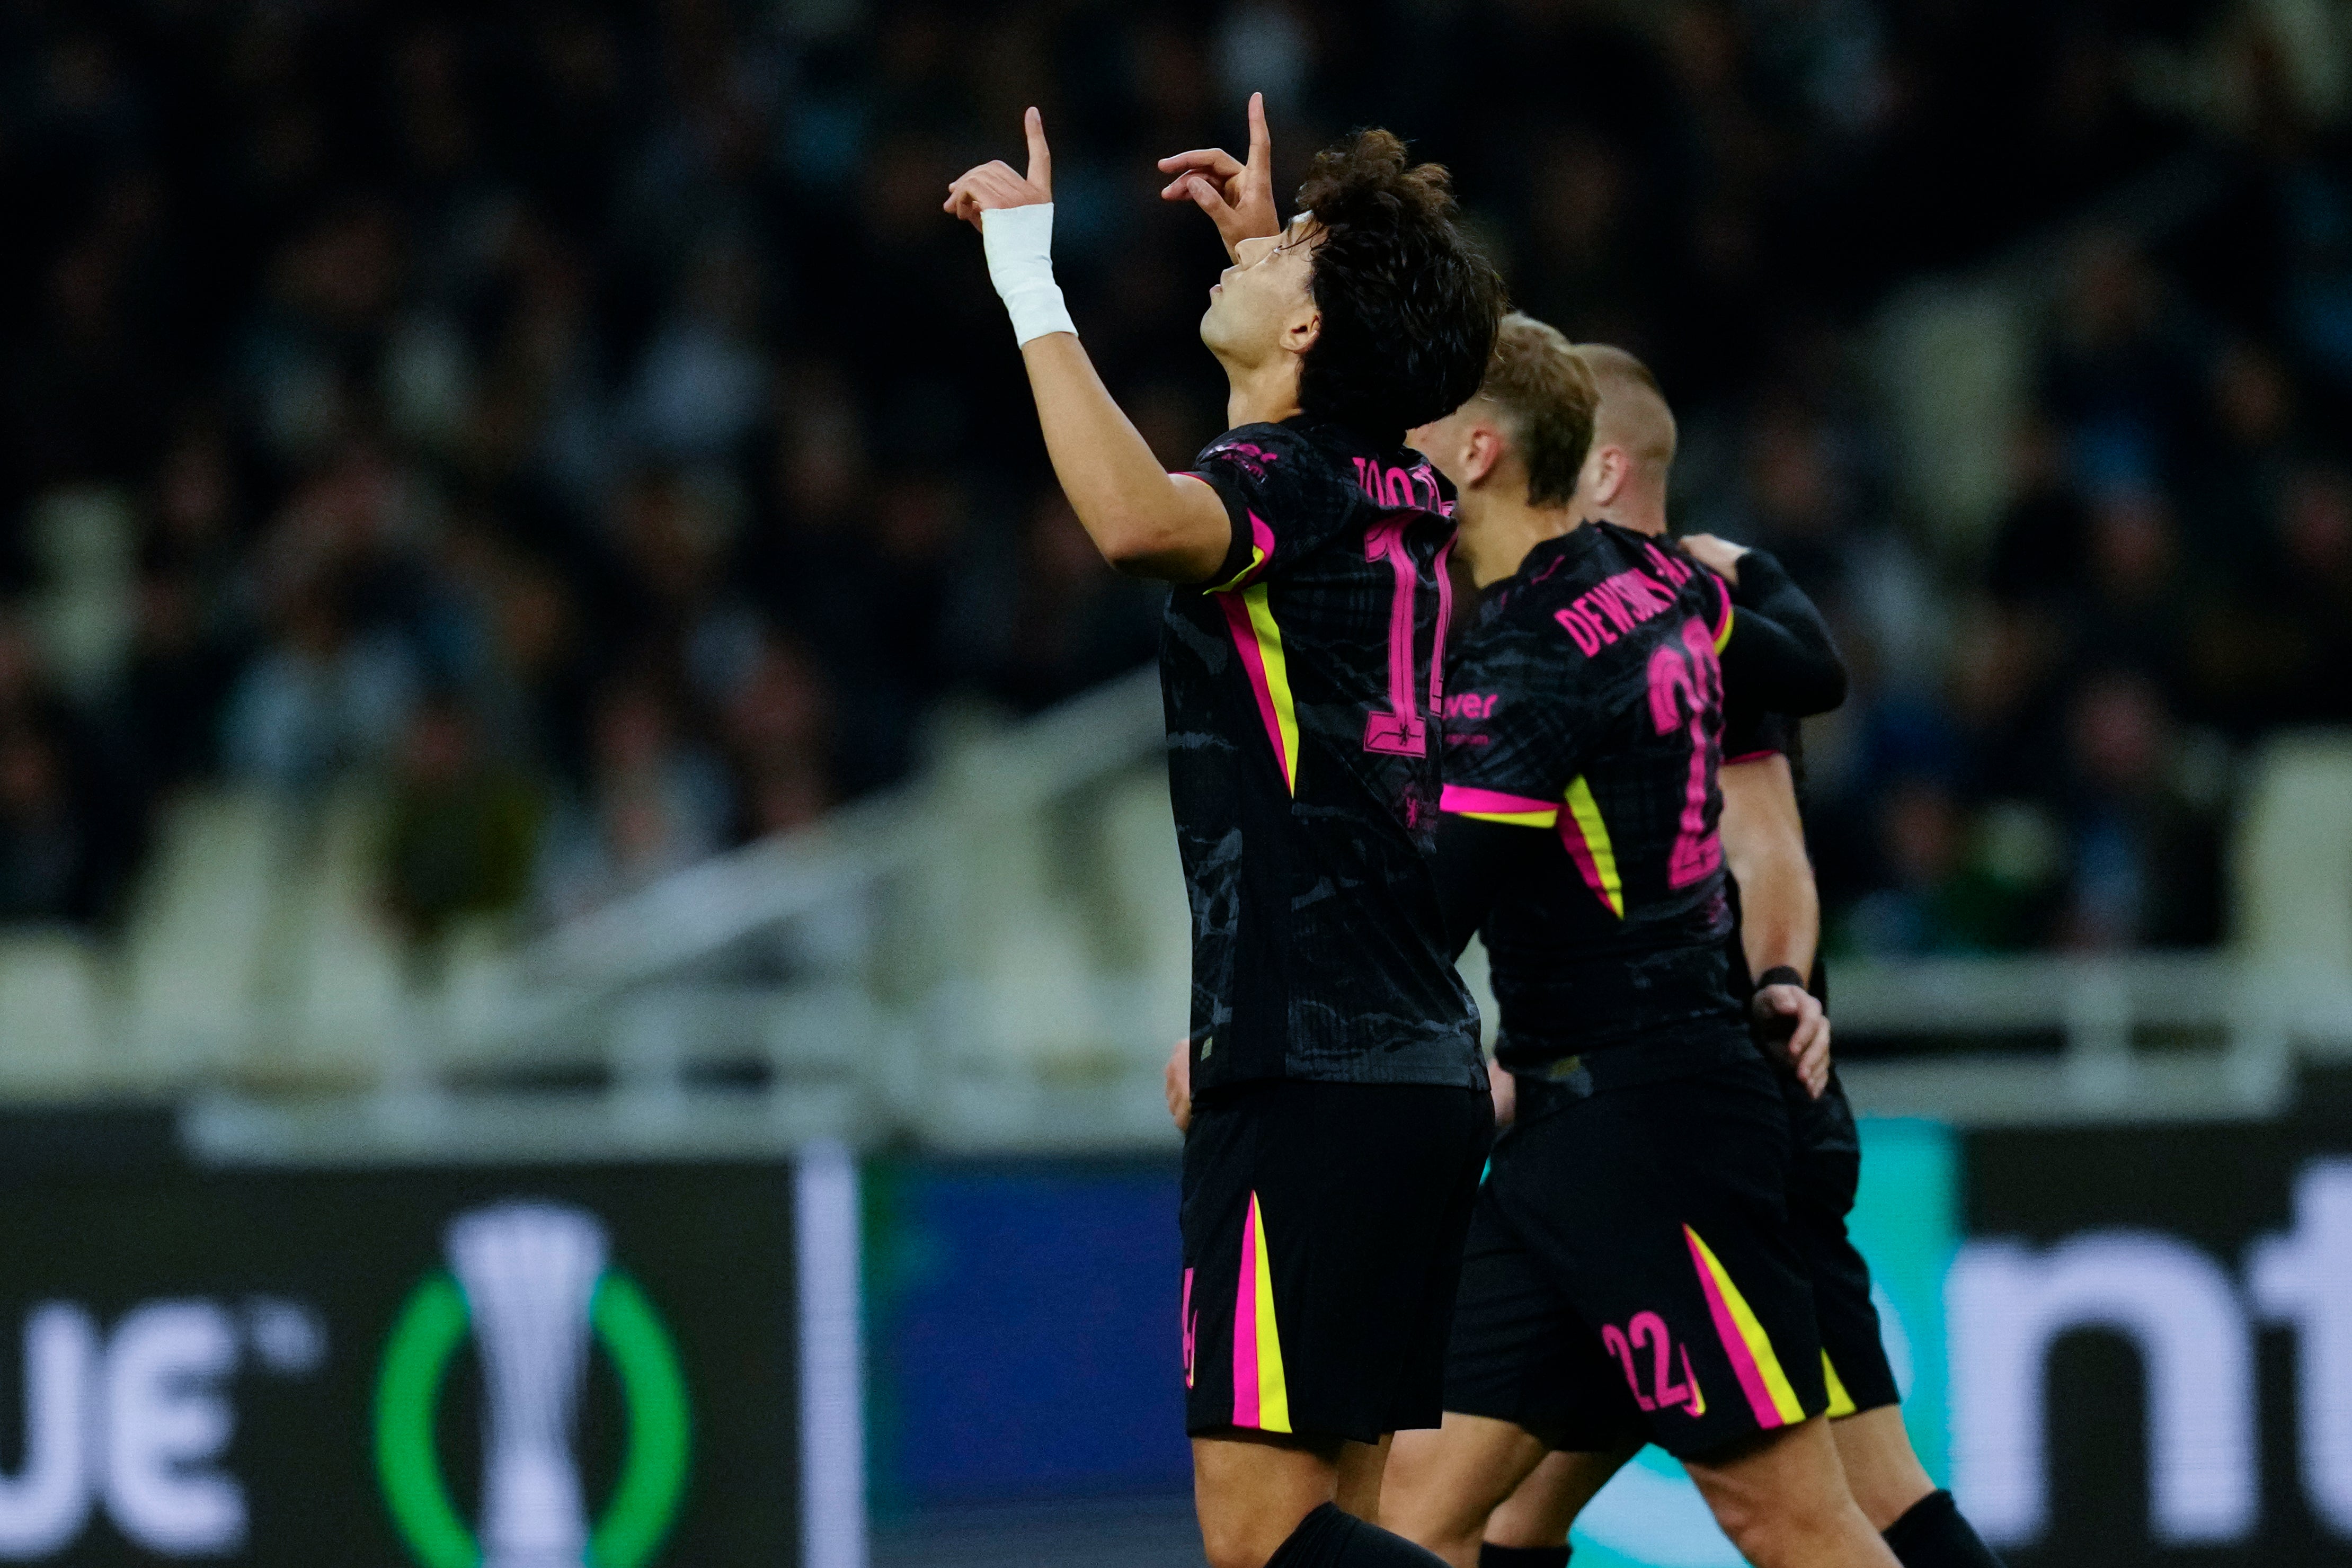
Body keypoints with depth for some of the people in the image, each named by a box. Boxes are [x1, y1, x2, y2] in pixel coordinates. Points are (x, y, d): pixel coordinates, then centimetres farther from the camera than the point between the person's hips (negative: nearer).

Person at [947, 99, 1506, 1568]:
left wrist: (1032, 280, -27)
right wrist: (1276, 240, 45)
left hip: (1313, 1082, -9)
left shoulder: (1287, 476, -11)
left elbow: (1139, 520, -36)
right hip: (1423, 1069, 9)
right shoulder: (1405, 500, 14)